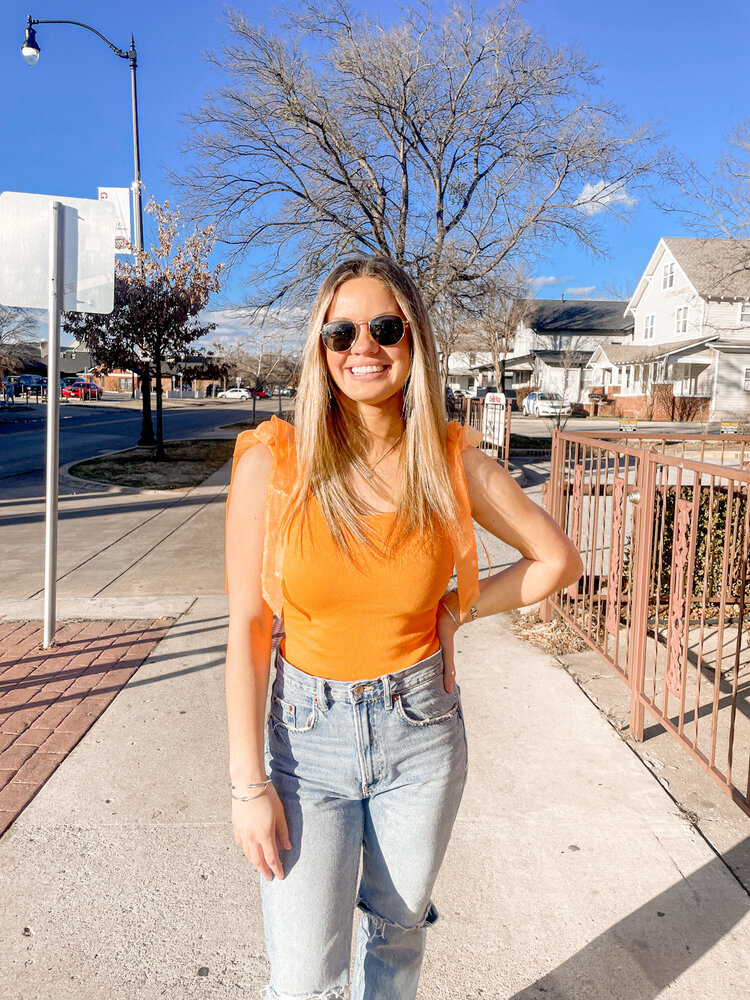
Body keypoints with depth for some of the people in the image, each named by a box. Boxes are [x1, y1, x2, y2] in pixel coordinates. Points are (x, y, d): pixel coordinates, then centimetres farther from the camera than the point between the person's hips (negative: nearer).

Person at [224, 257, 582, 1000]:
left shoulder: (452, 462, -8)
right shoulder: (272, 463, -13)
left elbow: (558, 560, 4)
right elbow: (246, 630, -10)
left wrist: (452, 611, -5)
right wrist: (248, 783, -10)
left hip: (422, 733, 2)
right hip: (308, 737, -1)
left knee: (399, 931, 22)